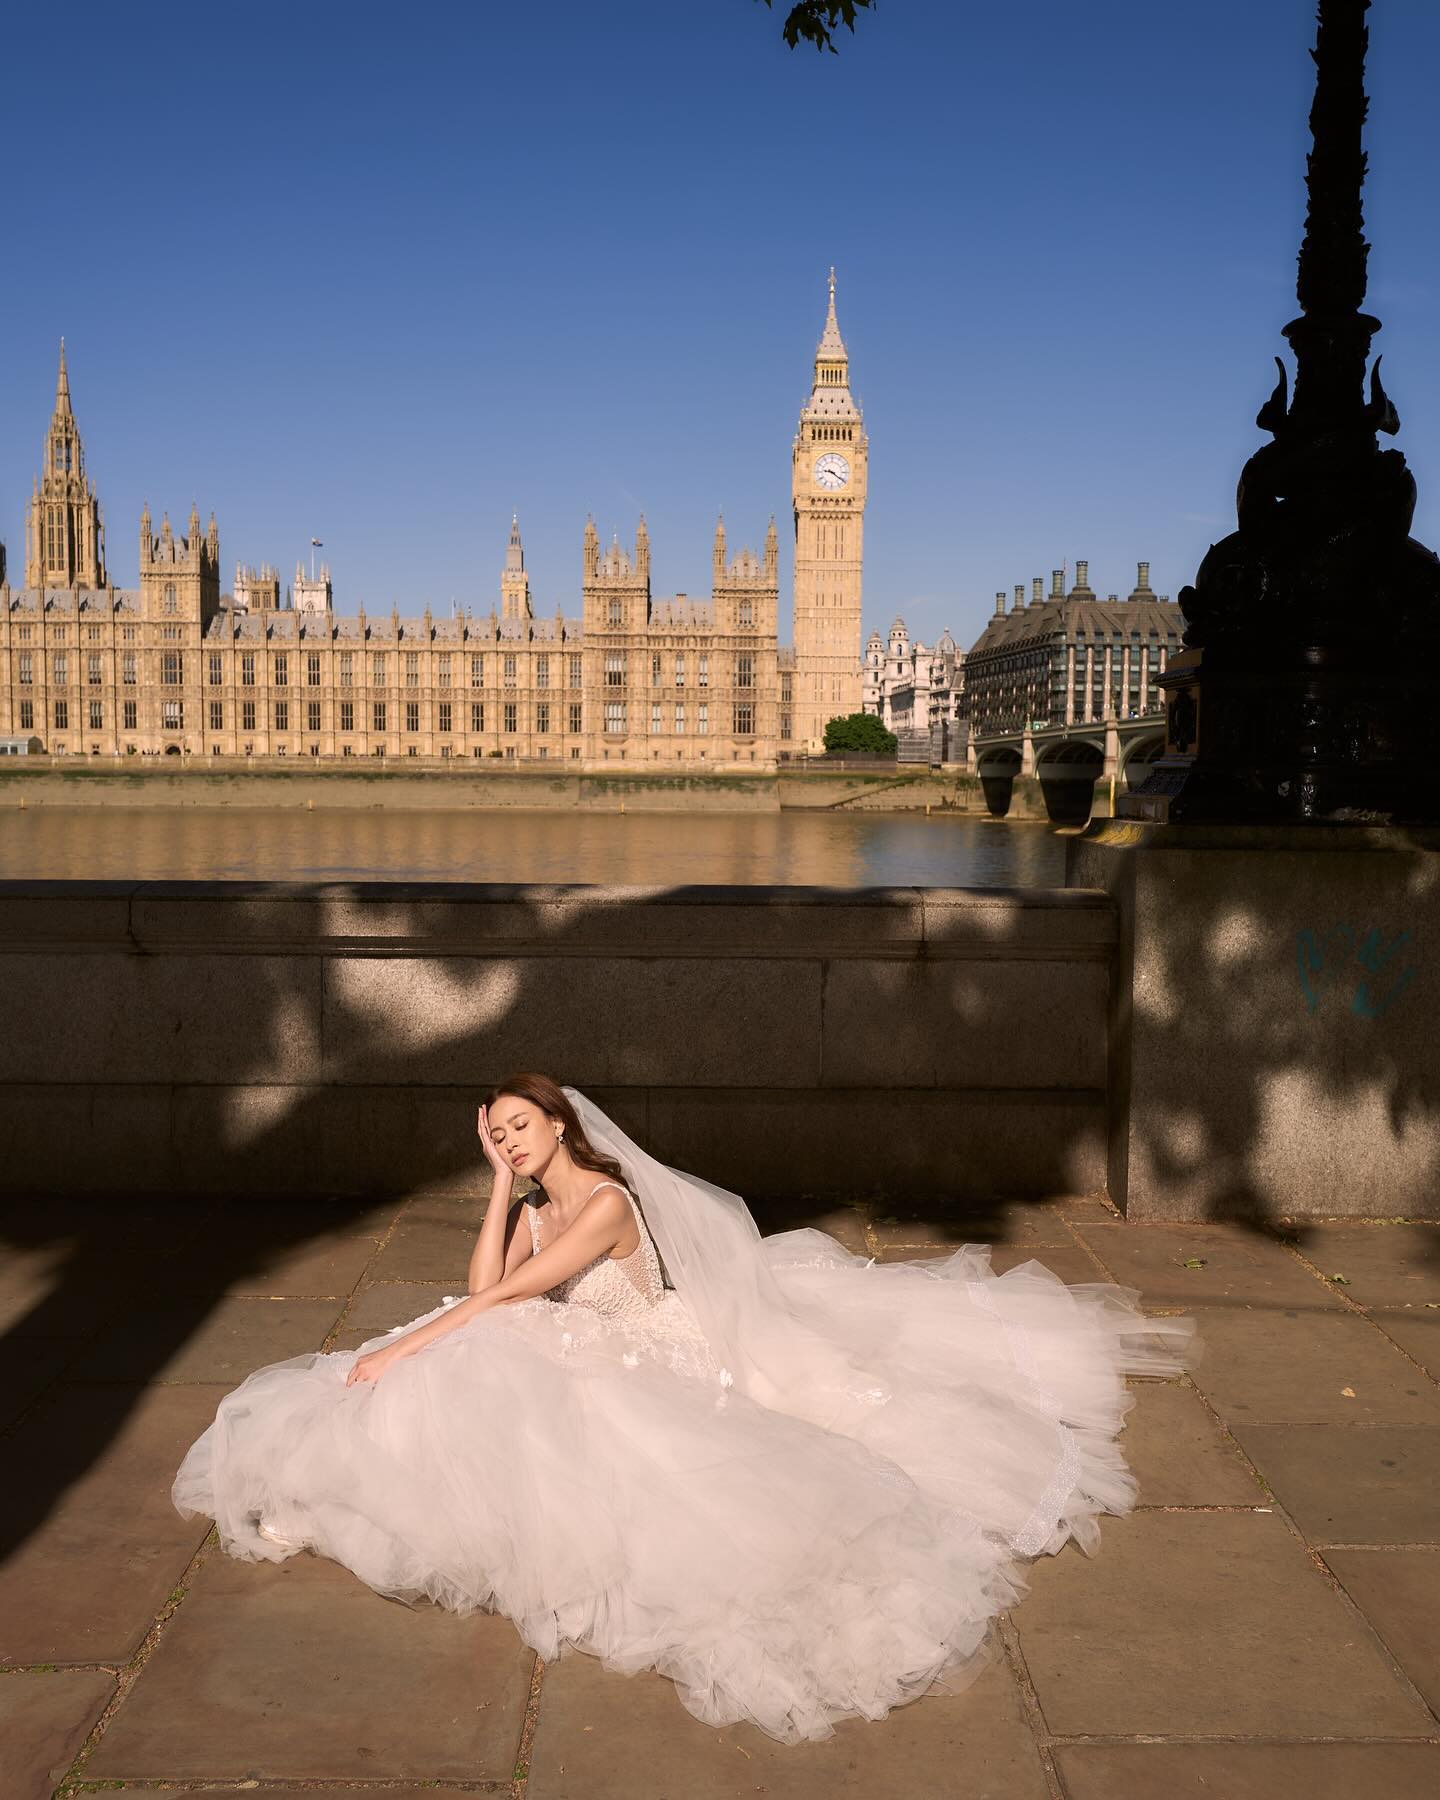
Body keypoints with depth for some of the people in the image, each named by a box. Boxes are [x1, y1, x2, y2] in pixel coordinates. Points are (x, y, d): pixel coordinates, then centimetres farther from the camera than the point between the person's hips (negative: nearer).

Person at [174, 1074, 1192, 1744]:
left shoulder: (607, 1201, -22)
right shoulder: (535, 1209, 7)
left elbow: (509, 1297, -27)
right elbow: (482, 1290, -5)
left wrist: (403, 1350, -27)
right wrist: (501, 1183, -6)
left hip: (681, 1364, -9)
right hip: (602, 1373, 9)